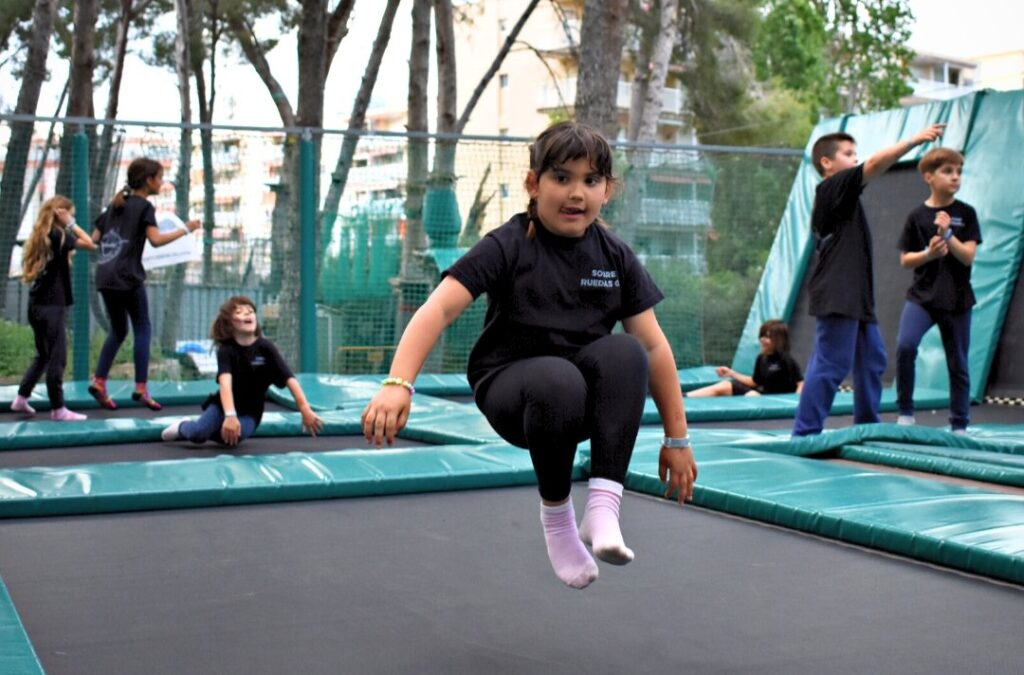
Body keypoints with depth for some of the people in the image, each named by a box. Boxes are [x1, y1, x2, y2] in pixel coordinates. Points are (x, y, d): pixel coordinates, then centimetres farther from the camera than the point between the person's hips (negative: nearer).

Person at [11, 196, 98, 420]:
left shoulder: (40, 235, 15)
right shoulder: (58, 234, -11)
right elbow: (91, 244, -16)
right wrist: (73, 225, -5)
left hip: (37, 303, 9)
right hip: (51, 305, -9)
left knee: (43, 356, 19)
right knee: (57, 358, -3)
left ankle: (21, 399, 22)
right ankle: (58, 409, 1)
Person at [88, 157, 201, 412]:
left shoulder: (115, 205, 19)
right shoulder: (144, 206, -3)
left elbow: (95, 238, 19)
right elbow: (156, 239, -17)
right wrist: (186, 229, -11)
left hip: (105, 277, 7)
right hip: (127, 277, -7)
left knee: (118, 331, 17)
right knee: (142, 329, 0)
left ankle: (98, 381, 9)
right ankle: (140, 388, -6)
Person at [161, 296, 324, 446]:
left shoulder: (266, 348, -13)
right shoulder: (225, 350, -17)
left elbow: (290, 380, -20)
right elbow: (225, 383, -34)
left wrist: (305, 410, -32)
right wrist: (229, 415, -51)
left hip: (249, 412, 0)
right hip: (223, 405, 0)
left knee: (235, 435, -33)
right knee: (198, 433, -28)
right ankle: (184, 427, 10)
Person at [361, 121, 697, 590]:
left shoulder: (615, 257, 1)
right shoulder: (508, 247, -10)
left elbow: (653, 345, 2)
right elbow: (439, 308, -21)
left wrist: (676, 437, 1)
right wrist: (398, 384, -37)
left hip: (589, 405, 3)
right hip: (510, 389, -3)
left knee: (625, 351, -30)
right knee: (559, 379, -38)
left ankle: (603, 507, -29)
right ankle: (555, 512, -12)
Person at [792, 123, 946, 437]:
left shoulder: (839, 196, 21)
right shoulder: (833, 187, -8)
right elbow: (876, 164, -20)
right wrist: (915, 140, -21)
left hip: (856, 298, 11)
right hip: (838, 297, -11)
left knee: (872, 357, 16)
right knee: (831, 365, -11)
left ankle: (867, 426, 25)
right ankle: (804, 434, -9)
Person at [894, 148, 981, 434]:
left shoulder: (966, 214, 1)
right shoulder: (917, 216, 0)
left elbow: (968, 257, -6)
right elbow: (905, 259, 2)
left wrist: (947, 234, -20)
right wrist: (929, 253, -17)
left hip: (956, 299, 1)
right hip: (922, 295, -1)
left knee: (958, 364, 6)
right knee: (905, 346, -23)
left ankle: (959, 425, 19)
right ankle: (905, 412, -7)